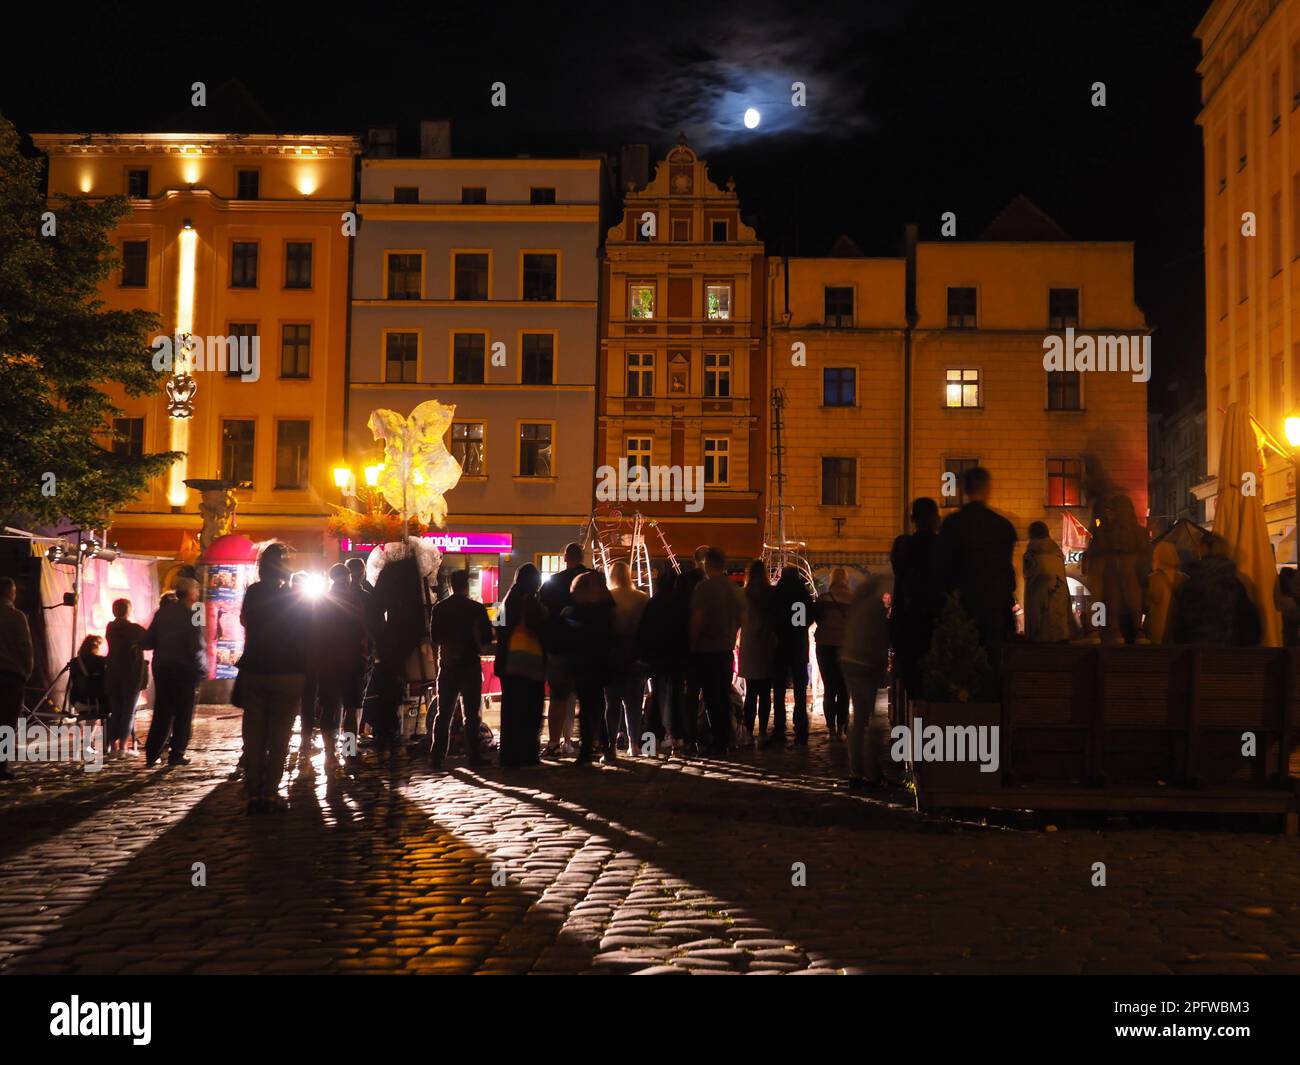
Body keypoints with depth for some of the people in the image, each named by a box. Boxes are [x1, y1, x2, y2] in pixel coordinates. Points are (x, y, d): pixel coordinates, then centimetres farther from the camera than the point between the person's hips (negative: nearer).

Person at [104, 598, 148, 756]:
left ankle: (112, 745, 12)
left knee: (115, 711, 12)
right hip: (133, 676, -4)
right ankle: (122, 746, -3)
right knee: (129, 712, 1)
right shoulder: (134, 629, -12)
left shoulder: (110, 628, 3)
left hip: (113, 676, 5)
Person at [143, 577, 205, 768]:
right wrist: (201, 666, -4)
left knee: (161, 712, 12)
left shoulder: (161, 613, 4)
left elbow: (147, 642, 2)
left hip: (162, 668, 5)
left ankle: (152, 754, 9)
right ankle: (176, 754, 6)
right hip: (185, 670, -5)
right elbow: (197, 646, -19)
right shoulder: (191, 616, -13)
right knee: (183, 713, 6)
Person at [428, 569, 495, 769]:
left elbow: (434, 637, 6)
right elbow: (487, 638, -6)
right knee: (472, 713, 5)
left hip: (447, 665, 3)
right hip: (470, 665, -2)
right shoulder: (477, 608, -9)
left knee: (444, 713, 8)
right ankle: (473, 755, 3)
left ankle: (437, 756, 4)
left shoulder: (438, 608, -1)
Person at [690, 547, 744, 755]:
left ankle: (717, 743, -1)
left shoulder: (704, 587, -14)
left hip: (706, 651, -6)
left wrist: (692, 645, -8)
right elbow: (740, 619, 13)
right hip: (727, 650, 6)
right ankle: (725, 741, 17)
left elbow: (697, 619, -17)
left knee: (711, 698, -2)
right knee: (724, 696, 13)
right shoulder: (736, 590, 7)